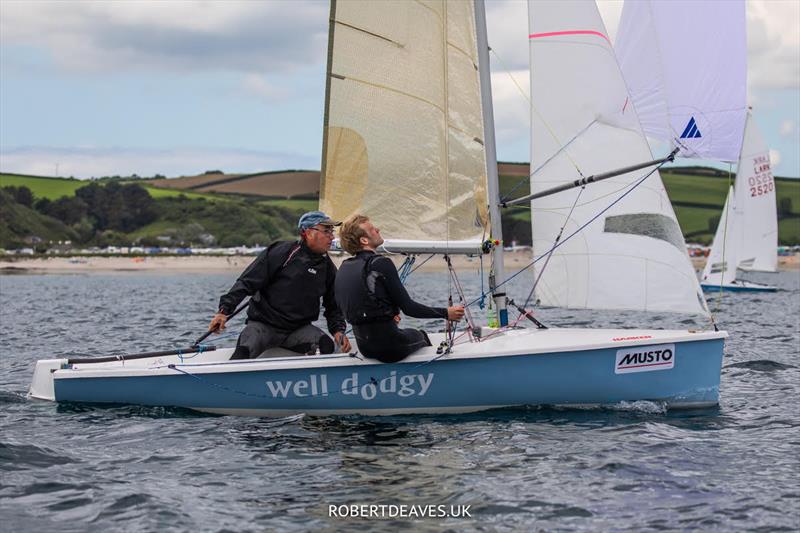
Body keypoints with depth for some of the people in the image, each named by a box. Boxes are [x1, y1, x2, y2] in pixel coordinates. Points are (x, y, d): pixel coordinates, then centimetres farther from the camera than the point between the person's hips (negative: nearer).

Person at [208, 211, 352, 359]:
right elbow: (246, 283, -8)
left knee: (326, 346, -25)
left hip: (299, 328, 4)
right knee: (243, 353, -31)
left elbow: (333, 306, 18)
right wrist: (224, 310, -15)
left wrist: (338, 330, -1)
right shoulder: (280, 253, -9)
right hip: (263, 325, -4)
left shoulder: (328, 267, 8)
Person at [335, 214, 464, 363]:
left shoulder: (344, 268, 6)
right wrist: (446, 313, -9)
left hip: (363, 345, 7)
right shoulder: (381, 264, -18)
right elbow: (408, 308, -17)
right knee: (421, 336, 26)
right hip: (388, 346, -7)